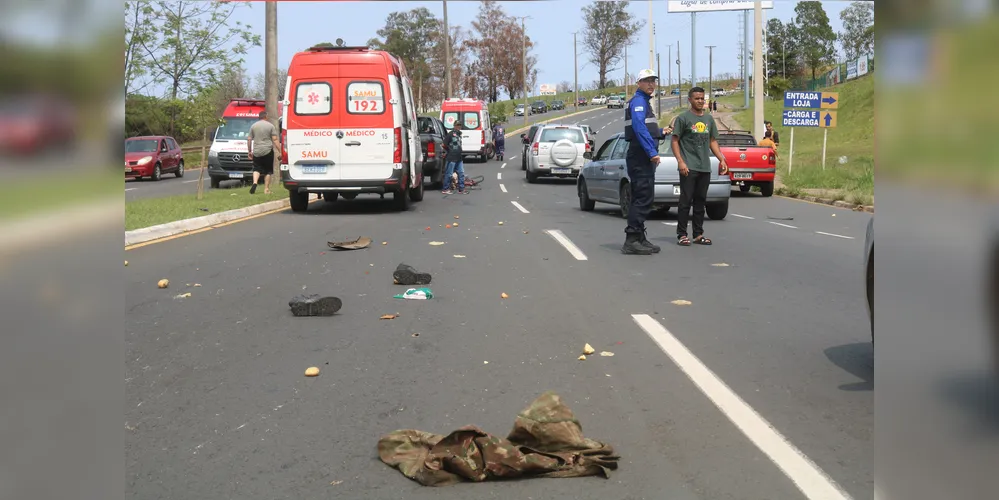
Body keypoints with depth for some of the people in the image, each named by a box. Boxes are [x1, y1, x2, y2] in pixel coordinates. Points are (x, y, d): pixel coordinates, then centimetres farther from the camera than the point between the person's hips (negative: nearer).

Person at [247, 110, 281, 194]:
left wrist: (249, 151, 16)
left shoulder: (253, 126, 8)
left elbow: (249, 140, 8)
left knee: (256, 169, 11)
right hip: (268, 151, -2)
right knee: (268, 171, 5)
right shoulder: (271, 126, 0)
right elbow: (275, 140, -7)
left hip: (256, 152, 2)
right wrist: (280, 151, -7)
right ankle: (266, 189, 2)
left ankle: (255, 182, -15)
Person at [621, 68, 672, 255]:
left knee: (641, 198, 13)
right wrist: (652, 152, -27)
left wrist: (660, 132, 22)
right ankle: (632, 241, -14)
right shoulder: (638, 100, -10)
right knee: (643, 198, -13)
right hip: (641, 157, -11)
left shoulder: (644, 101, 23)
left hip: (643, 158, 11)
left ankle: (638, 239, 18)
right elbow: (639, 127, -23)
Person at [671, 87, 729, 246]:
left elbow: (713, 141, 20)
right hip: (689, 167, -6)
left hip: (705, 168, 6)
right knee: (686, 201, -5)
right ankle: (681, 235, -1)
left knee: (700, 201, 9)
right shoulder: (683, 118, -2)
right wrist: (680, 161, -15)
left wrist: (722, 159, 9)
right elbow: (675, 141, -5)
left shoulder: (709, 119, 16)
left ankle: (698, 234, 14)